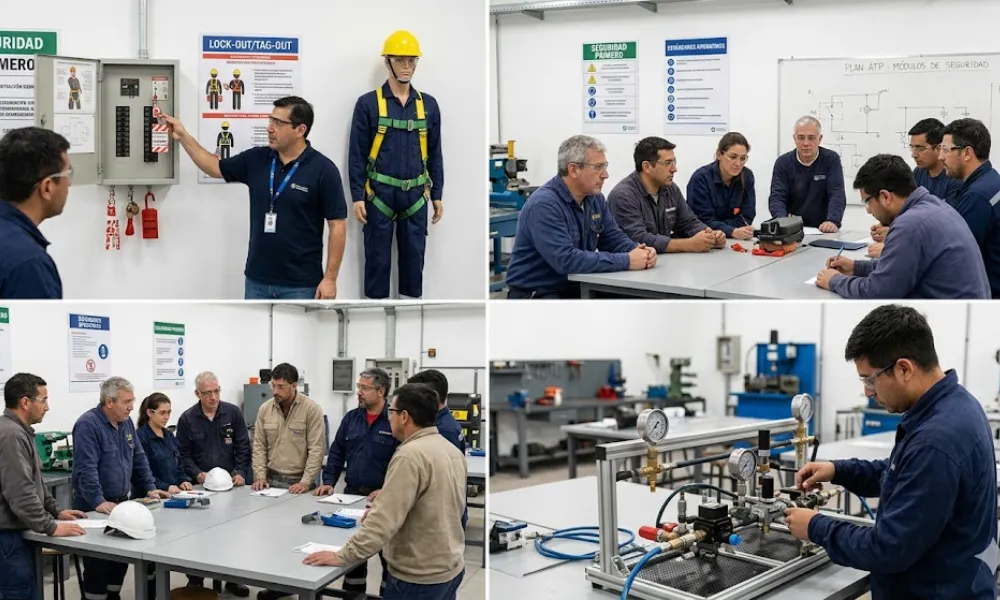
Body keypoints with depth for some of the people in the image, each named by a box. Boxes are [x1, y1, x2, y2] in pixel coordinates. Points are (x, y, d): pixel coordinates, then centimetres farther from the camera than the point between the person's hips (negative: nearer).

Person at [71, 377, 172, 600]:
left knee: (121, 559, 13)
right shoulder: (88, 425, -17)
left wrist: (150, 488, 10)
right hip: (95, 509, -8)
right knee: (98, 566, -3)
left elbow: (139, 458, 18)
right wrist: (99, 502, -32)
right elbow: (86, 469, -25)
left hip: (122, 503, 8)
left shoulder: (126, 422, 9)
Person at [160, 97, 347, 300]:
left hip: (300, 284, -5)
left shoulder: (322, 170, -11)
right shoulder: (256, 159, 5)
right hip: (257, 280, 5)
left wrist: (330, 278, -14)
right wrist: (183, 136, 10)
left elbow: (337, 226, -11)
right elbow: (215, 167, 19)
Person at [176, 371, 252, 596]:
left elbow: (243, 447, 0)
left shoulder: (233, 413, -2)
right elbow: (184, 454, -3)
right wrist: (197, 474, -18)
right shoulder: (187, 418, -3)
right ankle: (195, 579, 15)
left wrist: (240, 473, -13)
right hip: (200, 486, -1)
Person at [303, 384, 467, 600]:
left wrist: (342, 556, -19)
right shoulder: (452, 451, 6)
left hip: (420, 577, -8)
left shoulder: (410, 455, -21)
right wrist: (378, 510, 17)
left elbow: (385, 518, -24)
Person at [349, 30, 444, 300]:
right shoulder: (368, 103, -4)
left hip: (415, 196, 3)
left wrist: (437, 195, 8)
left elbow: (434, 154, 11)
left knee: (414, 257, 8)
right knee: (378, 259, 3)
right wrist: (357, 196, -8)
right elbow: (357, 154, -4)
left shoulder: (428, 104, 6)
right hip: (380, 195, -3)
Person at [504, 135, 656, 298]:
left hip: (578, 288, 8)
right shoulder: (543, 205, -22)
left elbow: (614, 239, 11)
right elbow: (566, 259, -31)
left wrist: (638, 252, -13)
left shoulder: (595, 198, 5)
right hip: (536, 294, -8)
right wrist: (626, 261, -28)